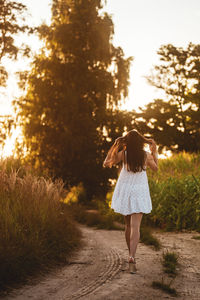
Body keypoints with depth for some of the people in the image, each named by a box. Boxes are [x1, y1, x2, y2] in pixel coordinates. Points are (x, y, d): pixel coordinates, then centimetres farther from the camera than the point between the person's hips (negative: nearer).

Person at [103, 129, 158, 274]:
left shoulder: (123, 154, -8)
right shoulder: (146, 155, -8)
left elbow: (106, 163, 2)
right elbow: (155, 168, 11)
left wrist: (114, 146, 4)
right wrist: (154, 151, 17)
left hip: (125, 191, 2)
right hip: (139, 192, -2)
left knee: (128, 225, 17)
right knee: (135, 227, -8)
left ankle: (131, 255, 27)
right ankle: (132, 257, -23)